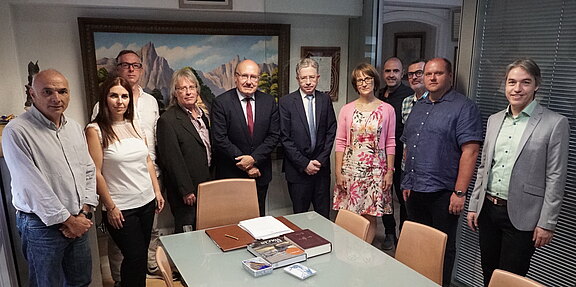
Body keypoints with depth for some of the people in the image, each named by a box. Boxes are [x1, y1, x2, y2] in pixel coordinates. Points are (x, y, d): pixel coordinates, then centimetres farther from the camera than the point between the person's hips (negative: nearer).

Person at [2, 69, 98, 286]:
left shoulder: (75, 128, 6)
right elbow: (32, 186, -18)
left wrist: (84, 211, -1)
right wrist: (67, 219, -12)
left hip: (78, 222, 6)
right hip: (42, 226, -6)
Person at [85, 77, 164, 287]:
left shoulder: (134, 125, 7)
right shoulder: (95, 130, -10)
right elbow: (96, 173, -11)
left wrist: (157, 191, 9)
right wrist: (110, 207, -11)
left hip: (147, 202, 6)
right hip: (120, 209, -5)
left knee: (141, 255, 16)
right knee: (136, 257, 0)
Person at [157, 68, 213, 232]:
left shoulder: (201, 114, 10)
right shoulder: (168, 120, -15)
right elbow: (172, 160, -18)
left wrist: (212, 180, 15)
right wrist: (186, 191, -17)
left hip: (206, 186, 7)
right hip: (186, 193, -7)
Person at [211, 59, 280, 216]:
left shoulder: (269, 101, 1)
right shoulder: (221, 102, -10)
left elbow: (274, 135, -1)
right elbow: (219, 139, -14)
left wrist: (254, 158, -14)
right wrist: (245, 165, -14)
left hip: (260, 173, 3)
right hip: (231, 173, -3)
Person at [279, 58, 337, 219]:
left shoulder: (325, 100, 5)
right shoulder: (286, 102, -5)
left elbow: (331, 132, 5)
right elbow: (285, 138, -8)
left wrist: (321, 160, -5)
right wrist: (304, 163, -10)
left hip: (321, 167, 3)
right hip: (297, 169, -2)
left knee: (324, 215, 10)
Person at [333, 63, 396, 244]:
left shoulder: (387, 109, 2)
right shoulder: (347, 110, 4)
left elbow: (390, 144, 4)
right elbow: (340, 142, 3)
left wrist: (390, 171, -1)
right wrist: (338, 172, -1)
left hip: (376, 169, -1)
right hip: (350, 169, 1)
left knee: (370, 217, 4)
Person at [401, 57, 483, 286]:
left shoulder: (464, 107, -8)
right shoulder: (418, 107, 14)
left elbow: (470, 152, -15)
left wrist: (460, 192, -19)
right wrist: (407, 183, 15)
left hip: (442, 193, -6)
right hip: (415, 190, 7)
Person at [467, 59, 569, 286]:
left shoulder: (555, 124, -7)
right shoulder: (494, 120, 9)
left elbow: (555, 179, -8)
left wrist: (547, 223, -9)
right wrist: (474, 206, 11)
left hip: (521, 217, -5)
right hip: (488, 209, 5)